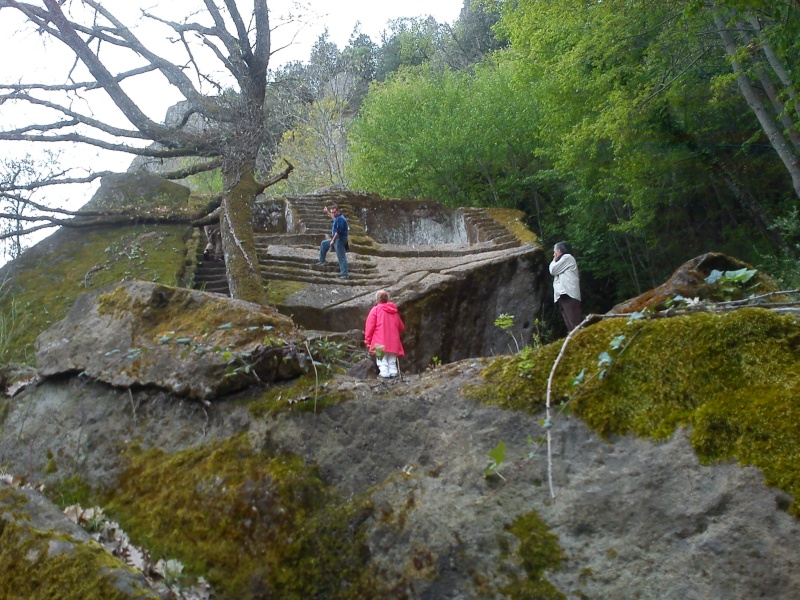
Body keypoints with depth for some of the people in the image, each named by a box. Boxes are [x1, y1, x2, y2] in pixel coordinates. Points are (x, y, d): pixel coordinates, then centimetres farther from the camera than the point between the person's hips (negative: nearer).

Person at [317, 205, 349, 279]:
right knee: (324, 244, 23)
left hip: (340, 239, -11)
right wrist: (327, 212, 48)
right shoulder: (338, 218, 13)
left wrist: (333, 240, -26)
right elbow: (334, 217, 41)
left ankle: (345, 274, -13)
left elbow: (338, 231, -27)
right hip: (336, 239, 11)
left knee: (341, 257, -12)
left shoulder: (340, 219, -19)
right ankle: (322, 261, 30)